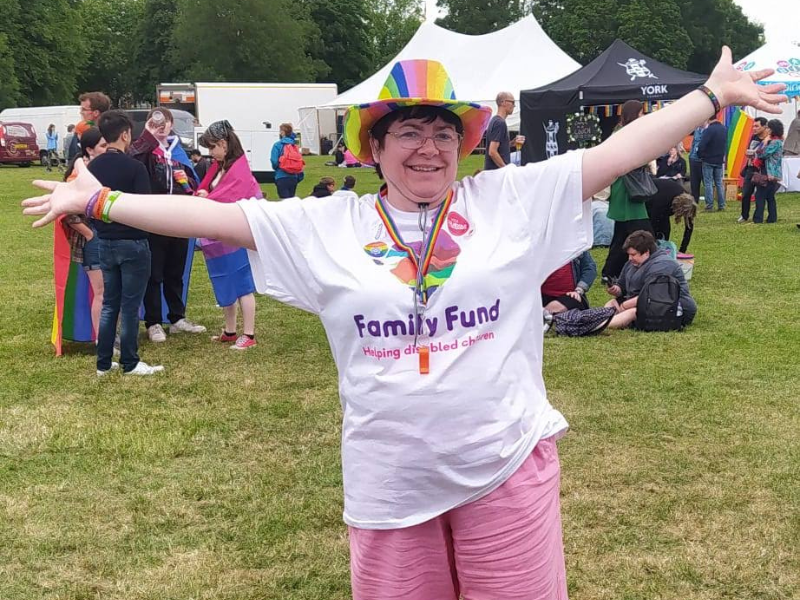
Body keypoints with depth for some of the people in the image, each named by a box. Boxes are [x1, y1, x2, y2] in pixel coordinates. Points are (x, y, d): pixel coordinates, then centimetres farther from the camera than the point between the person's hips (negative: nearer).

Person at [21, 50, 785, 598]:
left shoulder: (511, 200, -2)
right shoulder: (328, 225, 0)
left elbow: (617, 151, -1)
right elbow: (213, 215, 1)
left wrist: (713, 94, -1)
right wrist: (100, 201, 3)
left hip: (508, 467, -1)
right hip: (391, 480, 1)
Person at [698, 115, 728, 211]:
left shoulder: (709, 130, -19)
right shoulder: (724, 129, 5)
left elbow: (702, 145, -23)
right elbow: (725, 144, 13)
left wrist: (700, 155, -7)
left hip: (708, 161, -6)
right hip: (719, 160, 6)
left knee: (708, 183, -1)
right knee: (719, 183, 13)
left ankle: (709, 206, -2)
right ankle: (721, 205, 14)